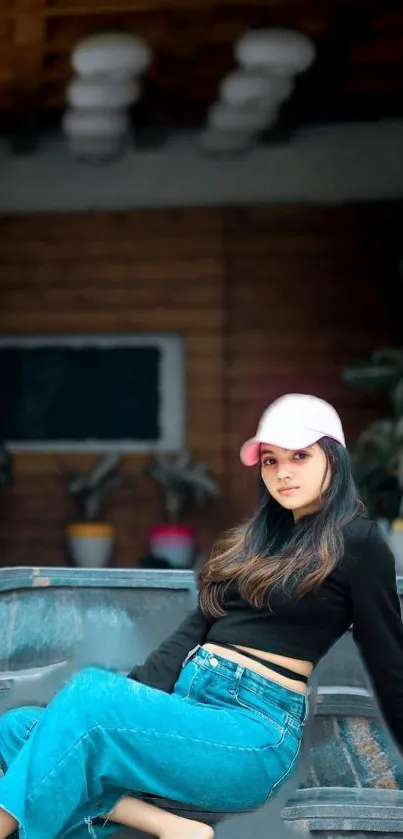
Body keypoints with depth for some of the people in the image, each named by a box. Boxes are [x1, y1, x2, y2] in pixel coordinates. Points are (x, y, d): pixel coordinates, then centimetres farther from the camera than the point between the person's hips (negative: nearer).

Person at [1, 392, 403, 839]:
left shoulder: (356, 542, -1)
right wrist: (130, 699, -2)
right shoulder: (258, 536, 21)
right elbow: (194, 630, 14)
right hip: (188, 701, 8)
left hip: (256, 731, -8)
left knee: (90, 692, -30)